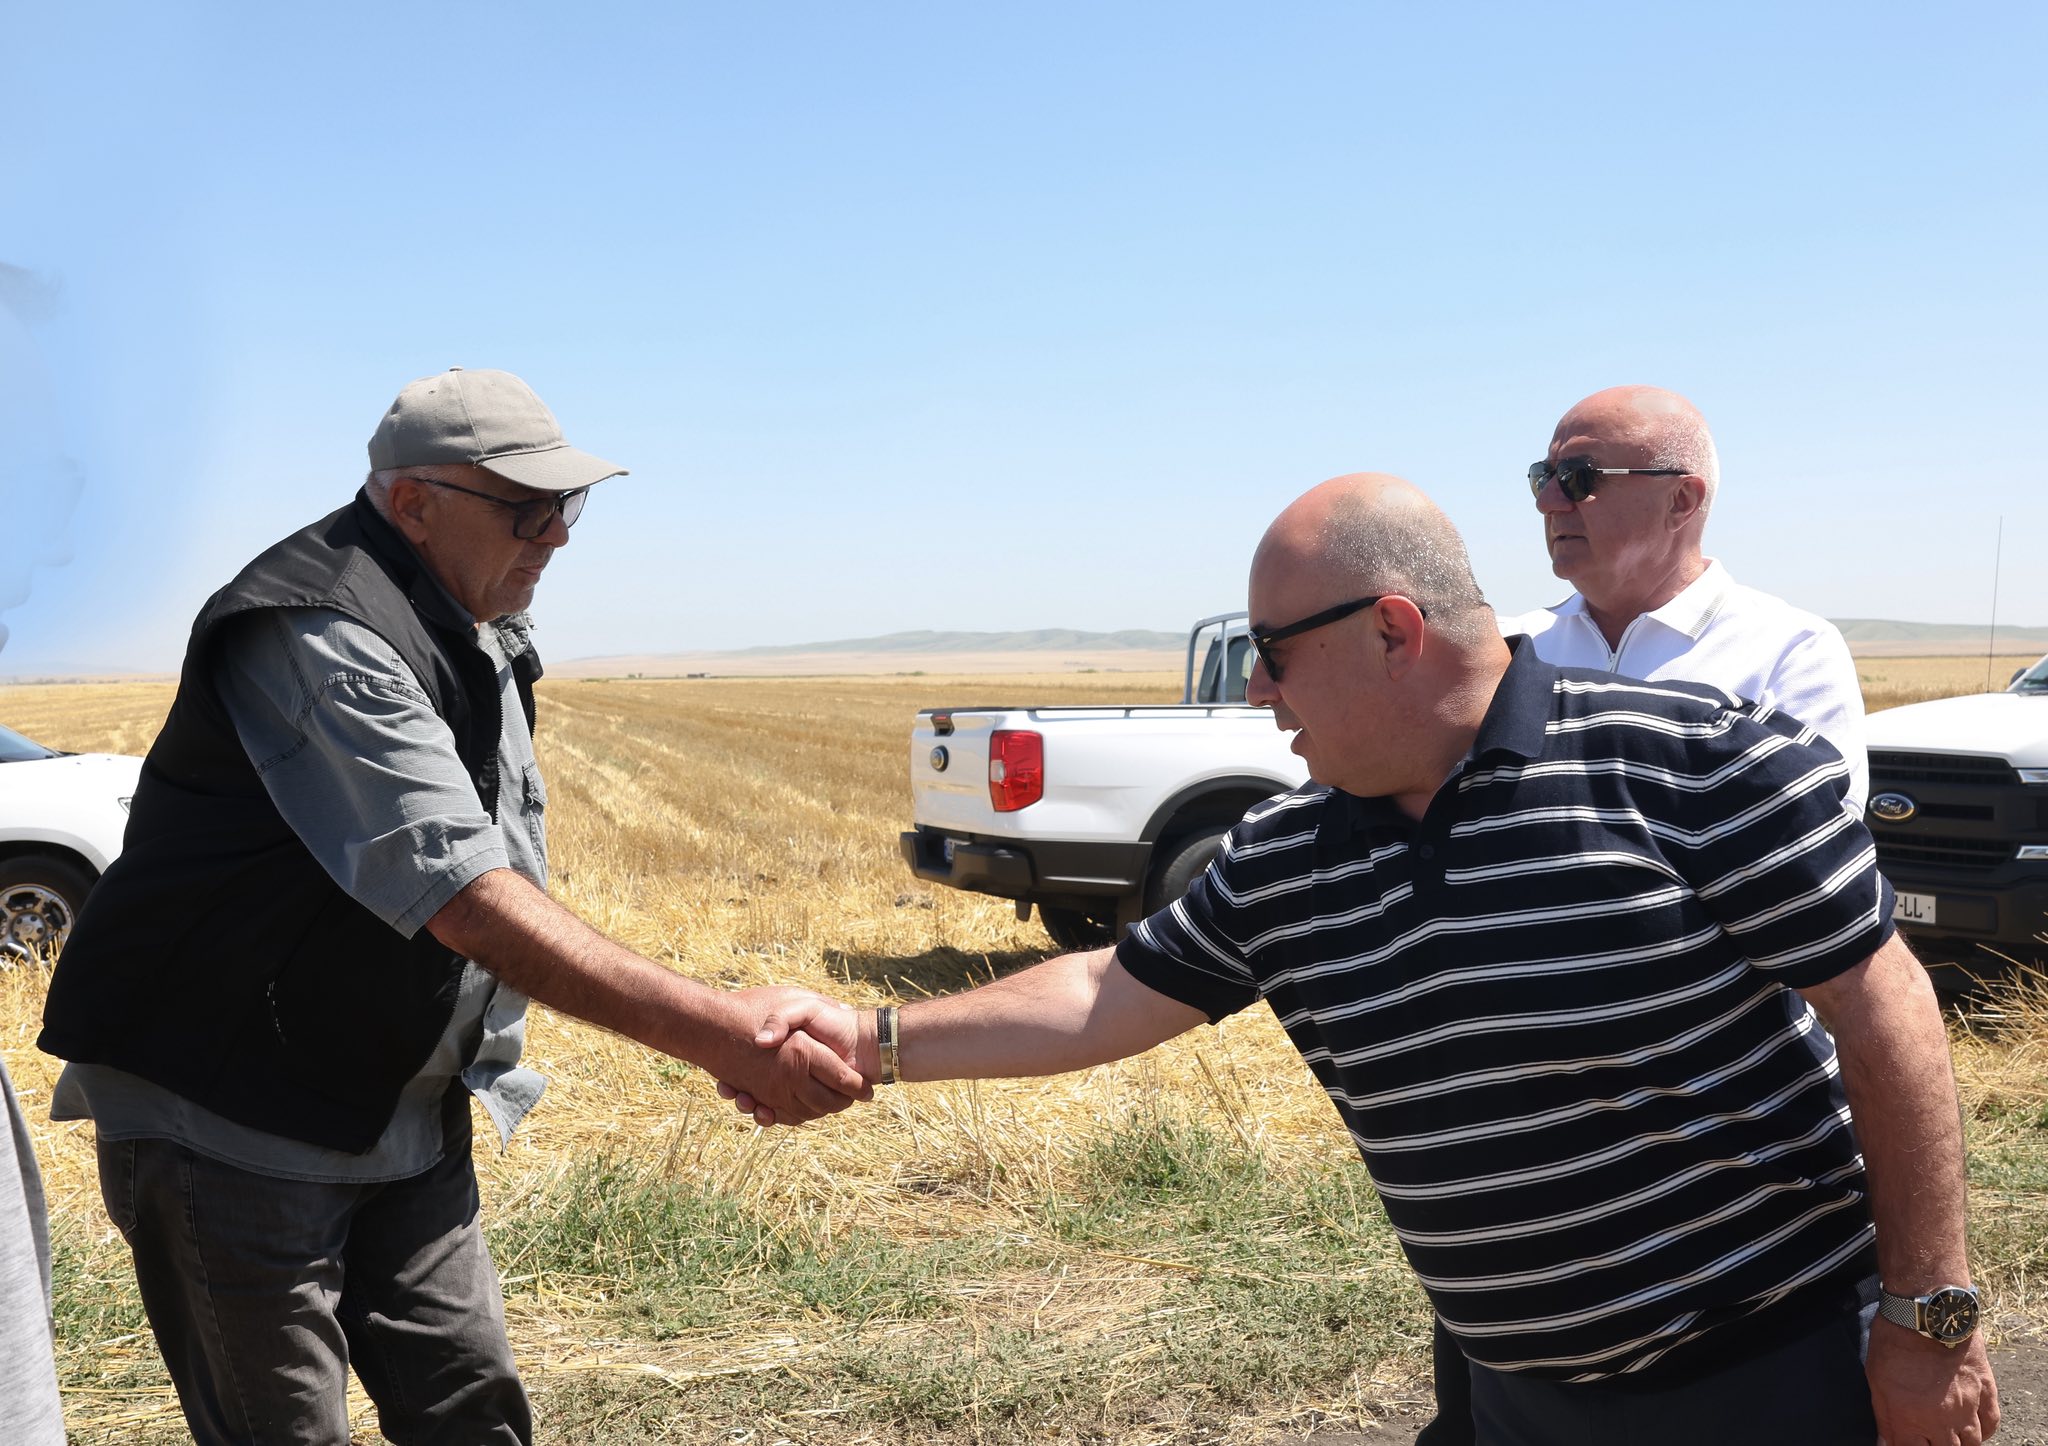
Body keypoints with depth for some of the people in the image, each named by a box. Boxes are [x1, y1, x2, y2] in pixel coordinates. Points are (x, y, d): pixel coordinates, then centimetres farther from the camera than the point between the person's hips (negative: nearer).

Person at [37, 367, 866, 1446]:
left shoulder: (476, 629, 9)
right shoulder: (322, 639, -24)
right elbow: (466, 900, -34)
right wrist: (722, 1033, -38)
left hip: (406, 1108, 9)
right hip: (234, 1125, -8)